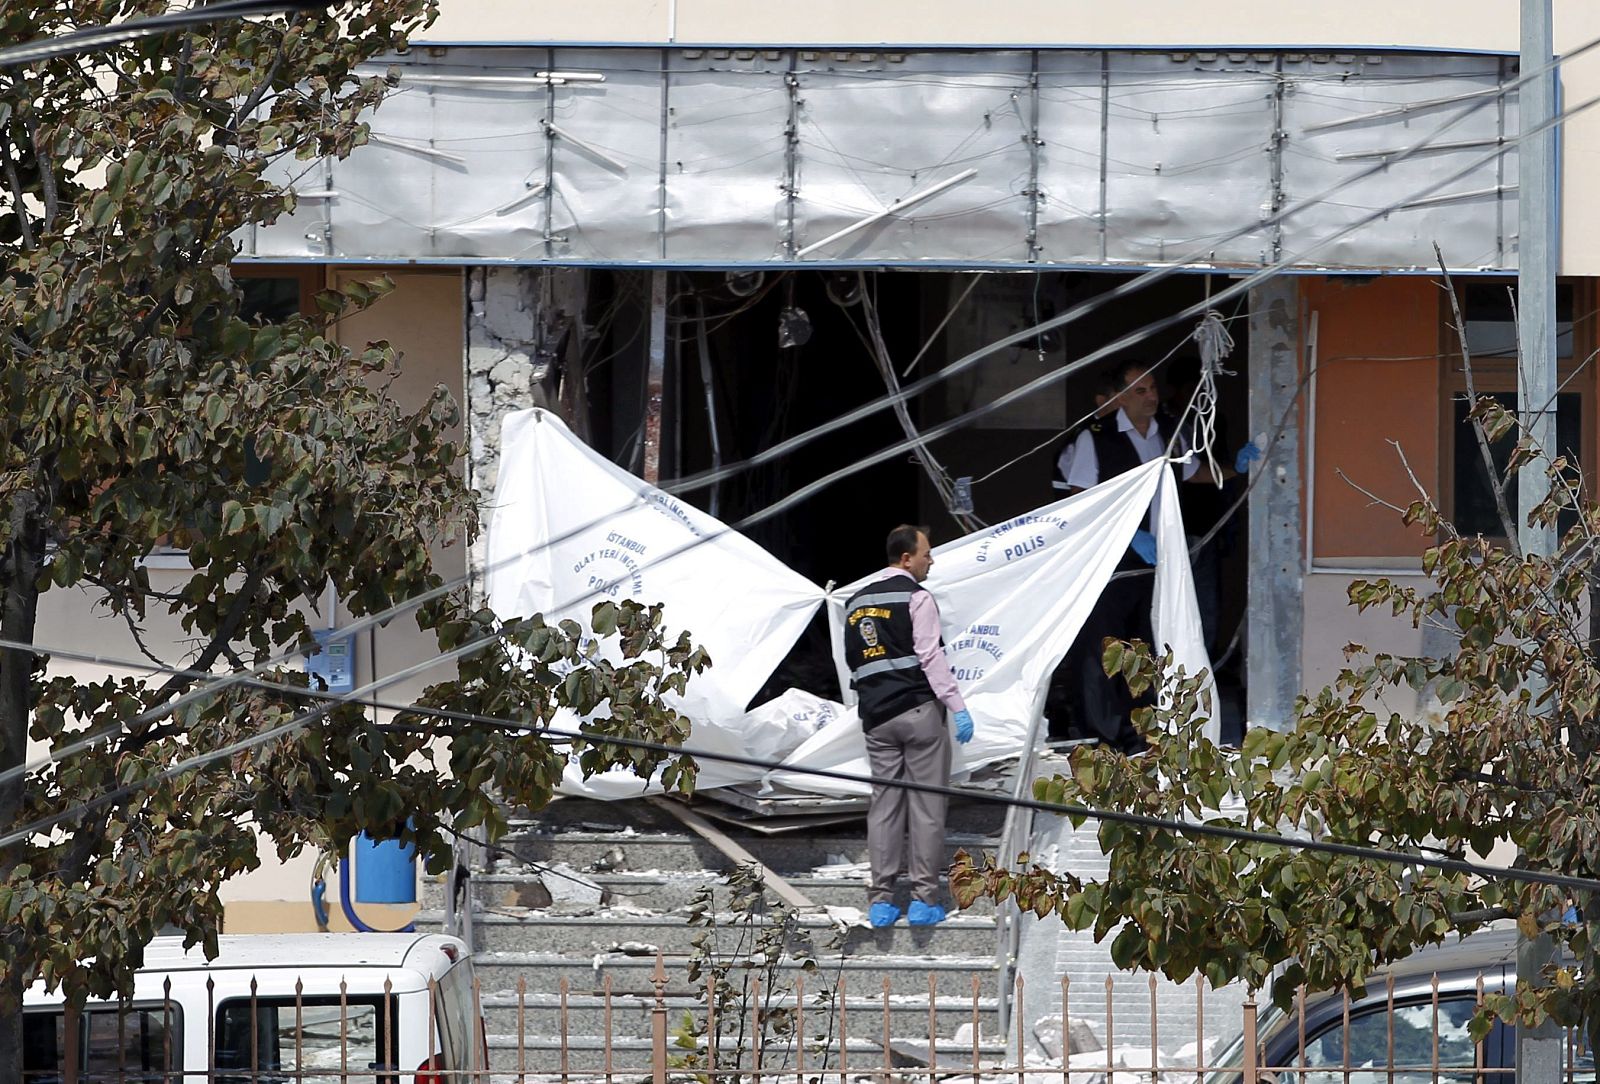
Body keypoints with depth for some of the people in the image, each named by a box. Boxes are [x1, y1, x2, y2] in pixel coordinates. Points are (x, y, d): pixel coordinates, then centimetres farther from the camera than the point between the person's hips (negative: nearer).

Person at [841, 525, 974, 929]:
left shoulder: (856, 602, 16)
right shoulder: (915, 597, -7)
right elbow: (930, 656, -13)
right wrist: (957, 707, -13)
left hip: (876, 714, 6)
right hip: (918, 709, -6)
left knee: (884, 804, 7)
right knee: (926, 805, -2)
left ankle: (880, 900, 5)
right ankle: (924, 898, -4)